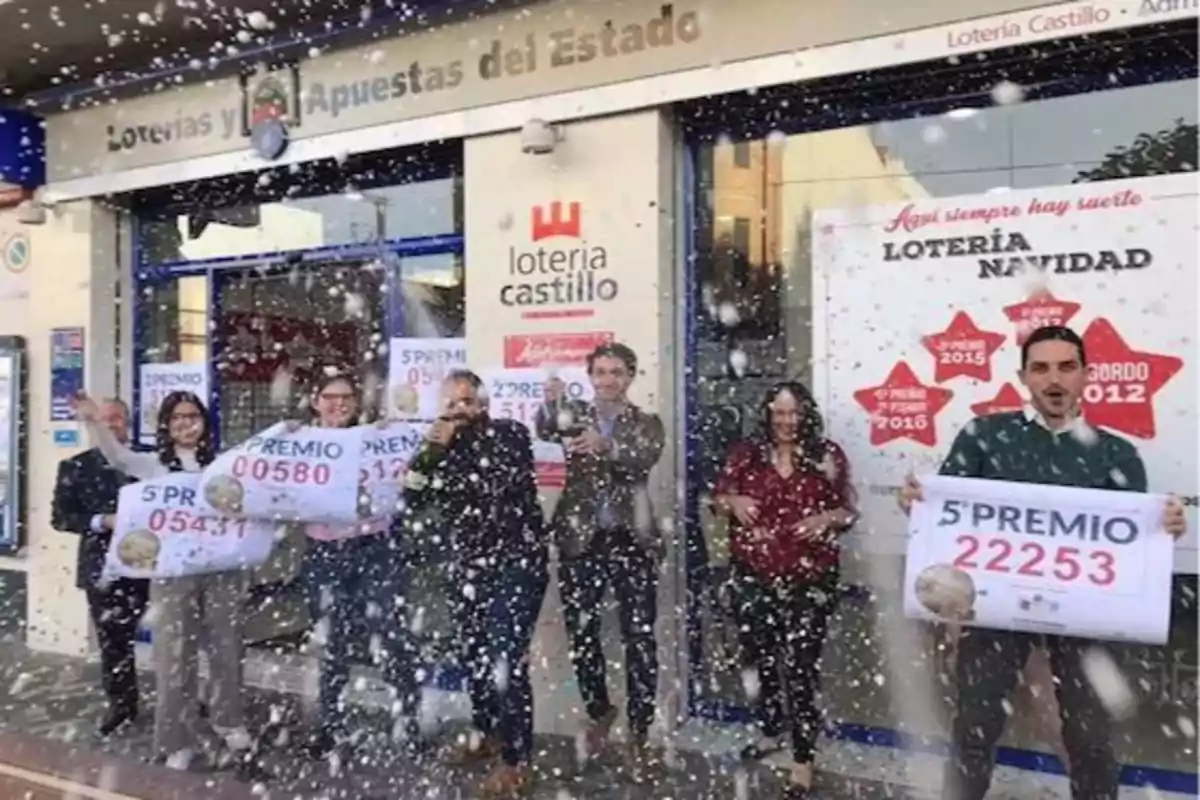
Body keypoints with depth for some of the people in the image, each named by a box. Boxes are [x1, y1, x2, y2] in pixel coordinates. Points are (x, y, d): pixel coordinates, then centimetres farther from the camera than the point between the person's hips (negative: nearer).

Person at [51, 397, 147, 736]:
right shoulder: (75, 467, 2)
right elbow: (60, 517, -1)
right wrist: (102, 521, -15)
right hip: (103, 565, 0)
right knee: (113, 641, 9)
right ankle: (120, 704, 26)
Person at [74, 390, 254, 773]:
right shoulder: (153, 465, 3)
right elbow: (117, 456, -14)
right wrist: (94, 423, -32)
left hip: (222, 569, 2)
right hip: (173, 572, -1)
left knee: (226, 648, 11)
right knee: (176, 655, 3)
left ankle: (230, 725, 30)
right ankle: (178, 742, 16)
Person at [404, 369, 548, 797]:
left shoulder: (509, 433, -3)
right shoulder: (445, 446, 9)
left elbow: (503, 485, -11)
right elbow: (413, 499, 3)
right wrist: (431, 452, -10)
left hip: (516, 565, -5)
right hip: (468, 568, 6)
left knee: (506, 661, -11)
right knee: (474, 656, 15)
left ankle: (516, 760, 3)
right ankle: (487, 733, 37)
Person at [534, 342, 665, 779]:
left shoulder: (646, 423, 3)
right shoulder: (574, 414, 6)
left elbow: (645, 459, -18)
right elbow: (545, 429, -16)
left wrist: (605, 445, -37)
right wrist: (551, 400, -38)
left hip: (630, 540, -1)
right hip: (581, 540, 2)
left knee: (639, 638, 1)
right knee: (581, 633, 12)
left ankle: (639, 734, 15)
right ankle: (599, 710, 37)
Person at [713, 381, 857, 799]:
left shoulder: (827, 455, -1)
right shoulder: (745, 453, 3)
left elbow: (848, 510, 6)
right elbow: (720, 496, 11)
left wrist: (827, 518, -15)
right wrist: (733, 502, -11)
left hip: (810, 578, -2)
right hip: (753, 576, 3)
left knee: (801, 664, -5)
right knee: (759, 657, 16)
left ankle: (803, 760, 7)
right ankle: (770, 732, 39)